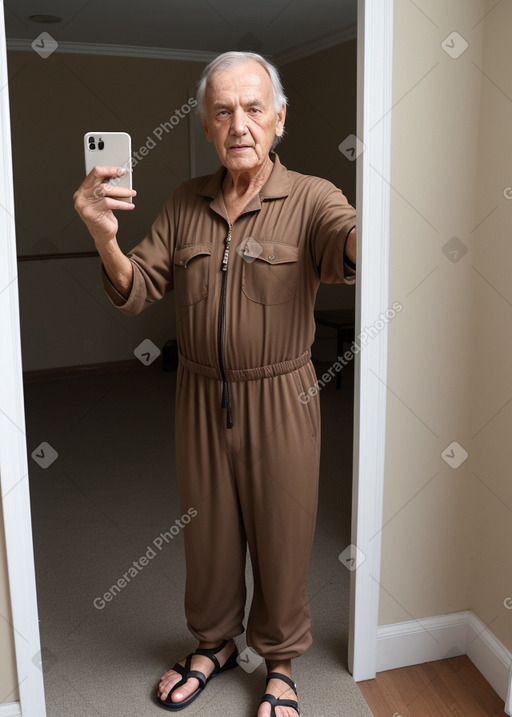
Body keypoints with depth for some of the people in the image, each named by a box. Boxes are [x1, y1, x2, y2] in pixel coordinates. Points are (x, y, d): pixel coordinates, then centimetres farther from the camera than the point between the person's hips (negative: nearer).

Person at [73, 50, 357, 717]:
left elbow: (350, 250, -31)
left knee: (281, 534, 11)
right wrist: (104, 237, -25)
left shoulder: (310, 199, -9)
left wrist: (373, 228, -55)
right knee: (208, 530, 18)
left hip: (280, 398, -3)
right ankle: (214, 642, 44)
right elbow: (135, 293, -4)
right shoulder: (184, 204, 3)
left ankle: (279, 661, 36)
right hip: (201, 394, 3)